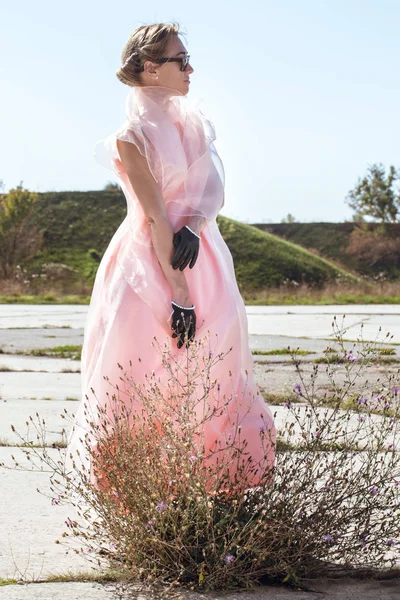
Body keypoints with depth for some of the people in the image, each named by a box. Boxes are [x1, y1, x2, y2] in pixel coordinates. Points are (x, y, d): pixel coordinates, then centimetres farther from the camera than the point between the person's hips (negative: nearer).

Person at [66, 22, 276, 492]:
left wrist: (193, 227, -22)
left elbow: (214, 186, -2)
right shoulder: (132, 137, -13)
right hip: (149, 265, -7)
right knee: (145, 376, 0)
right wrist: (179, 294, -19)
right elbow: (157, 219, -17)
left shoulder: (192, 120, 6)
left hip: (200, 256, 7)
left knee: (213, 374, 11)